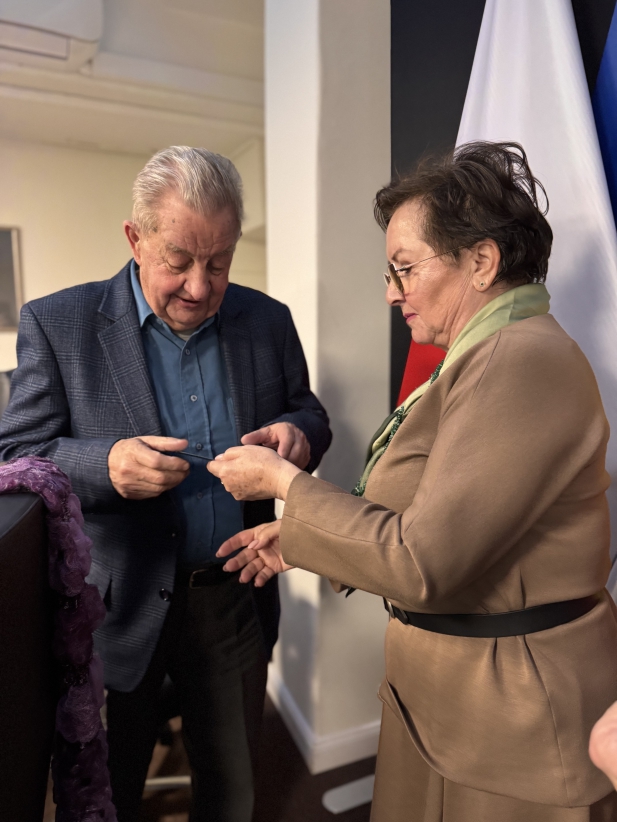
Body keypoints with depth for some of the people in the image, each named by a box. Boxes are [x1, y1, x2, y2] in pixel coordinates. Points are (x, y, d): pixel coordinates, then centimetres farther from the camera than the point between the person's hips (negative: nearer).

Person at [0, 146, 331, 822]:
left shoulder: (267, 321, -1)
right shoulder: (57, 323, -9)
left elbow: (309, 414, 7)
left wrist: (296, 434, -17)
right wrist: (103, 464, -28)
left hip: (237, 602, 3)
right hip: (117, 609, -1)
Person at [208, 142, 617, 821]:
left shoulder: (523, 362, -24)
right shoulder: (484, 358, 7)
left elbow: (421, 564, -26)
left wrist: (283, 480, -17)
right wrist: (299, 536, 4)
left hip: (512, 725, -8)